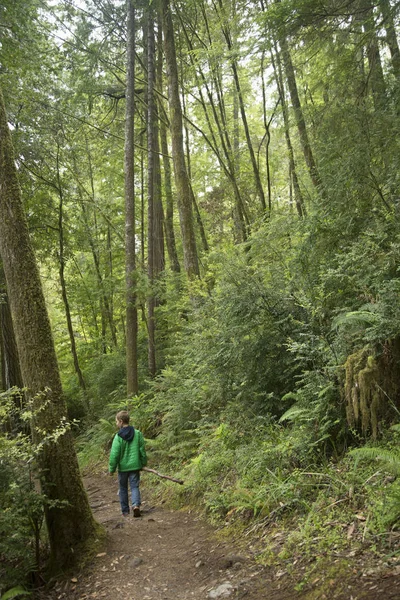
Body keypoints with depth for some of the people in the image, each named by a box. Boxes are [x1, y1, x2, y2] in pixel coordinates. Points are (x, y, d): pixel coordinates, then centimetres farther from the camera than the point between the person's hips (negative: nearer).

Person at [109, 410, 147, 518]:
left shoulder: (118, 437, -15)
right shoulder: (137, 434, -4)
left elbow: (114, 454, -12)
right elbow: (142, 450, 4)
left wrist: (111, 468, -1)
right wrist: (143, 463, 17)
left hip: (123, 467, -2)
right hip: (135, 466, 2)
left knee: (123, 489, 14)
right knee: (134, 486, 9)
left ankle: (125, 511, 21)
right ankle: (136, 505, -14)